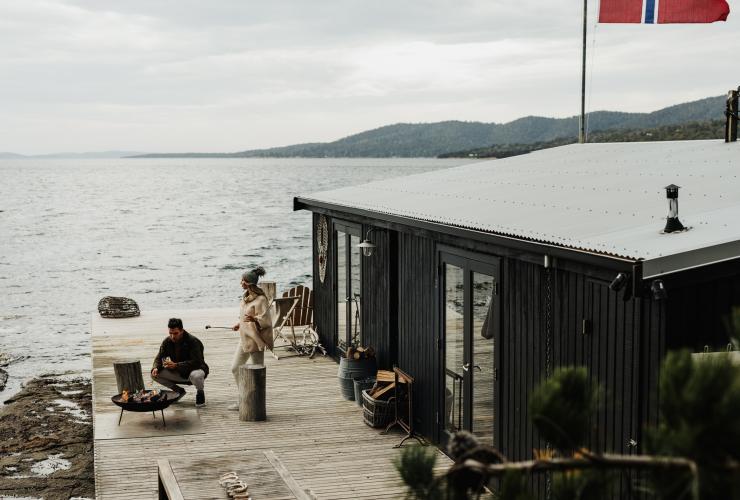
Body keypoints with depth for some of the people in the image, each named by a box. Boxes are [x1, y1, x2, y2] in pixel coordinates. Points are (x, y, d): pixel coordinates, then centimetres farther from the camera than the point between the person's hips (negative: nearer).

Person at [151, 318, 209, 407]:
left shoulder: (193, 341, -23)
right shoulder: (167, 341, -5)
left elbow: (196, 362, -32)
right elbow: (159, 358, 1)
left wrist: (176, 365, -42)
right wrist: (156, 368, -24)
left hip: (193, 370, -6)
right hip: (178, 373, 6)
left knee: (196, 376, -42)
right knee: (155, 374, -12)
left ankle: (200, 392, -4)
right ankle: (179, 391, 8)